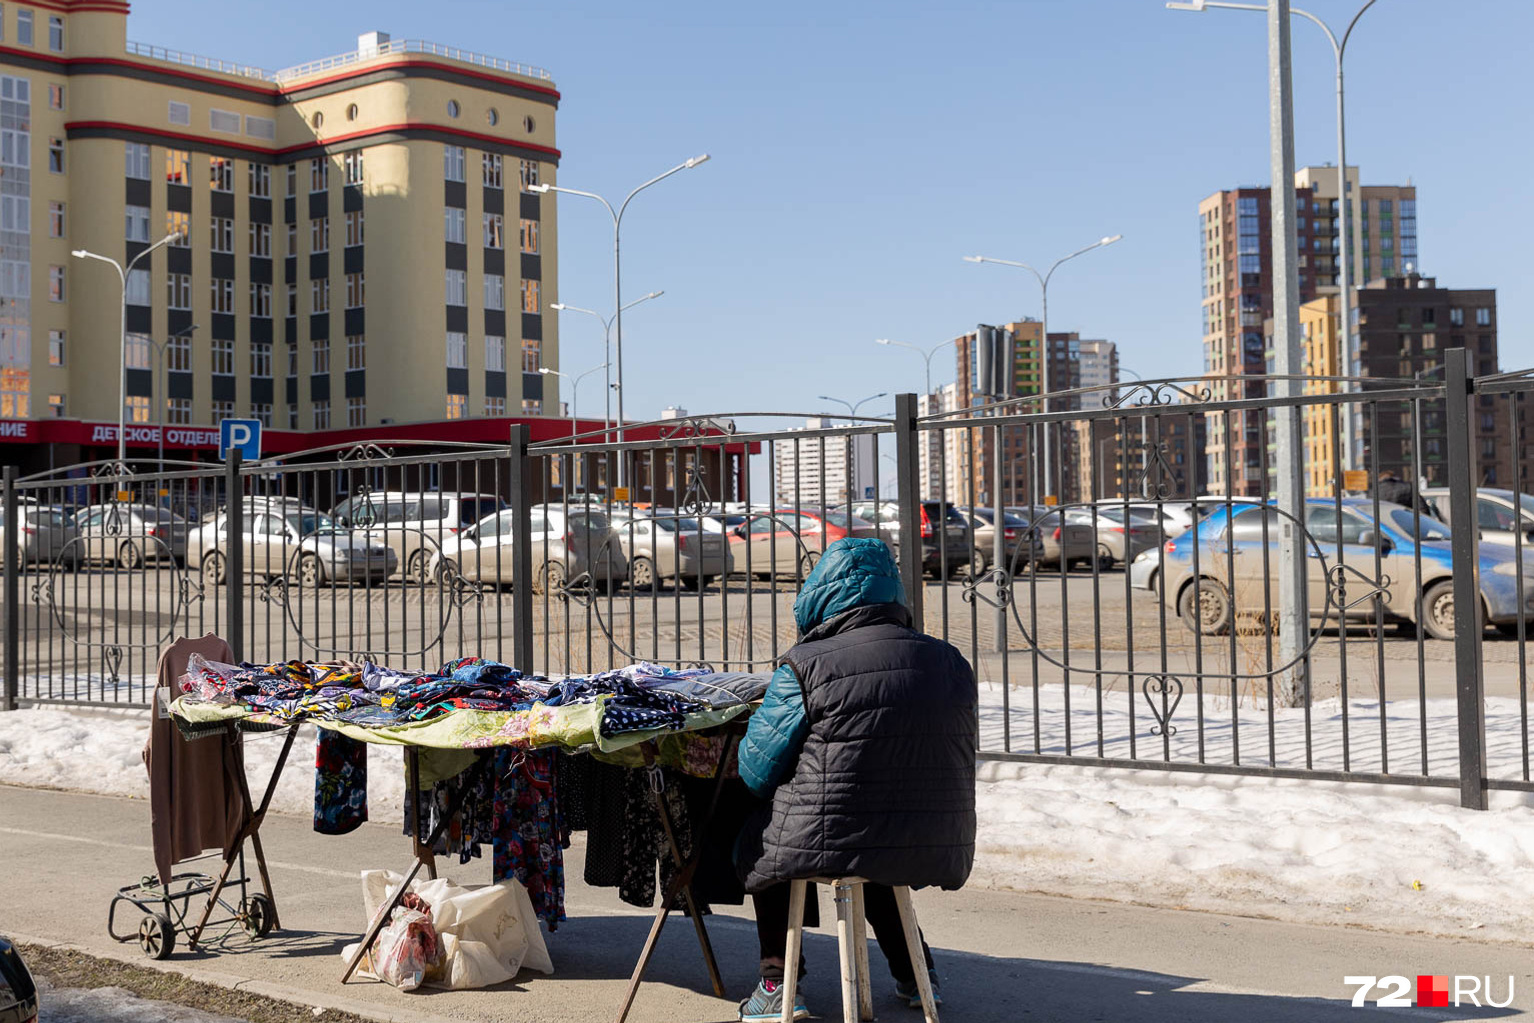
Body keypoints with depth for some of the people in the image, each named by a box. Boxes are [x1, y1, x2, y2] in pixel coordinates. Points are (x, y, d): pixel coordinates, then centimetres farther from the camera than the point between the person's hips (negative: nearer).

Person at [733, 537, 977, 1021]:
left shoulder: (804, 668, -12)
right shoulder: (951, 663, 3)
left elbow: (756, 773, -5)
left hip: (832, 844, -5)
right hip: (937, 849, 5)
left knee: (757, 843, 27)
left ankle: (777, 983, 24)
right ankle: (913, 970, 40)